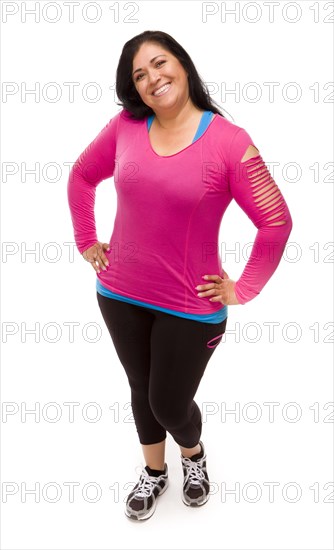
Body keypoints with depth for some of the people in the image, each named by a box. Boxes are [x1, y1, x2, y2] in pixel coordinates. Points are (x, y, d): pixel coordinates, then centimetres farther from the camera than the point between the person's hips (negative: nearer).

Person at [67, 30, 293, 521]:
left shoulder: (229, 141, -15)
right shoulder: (124, 127, -4)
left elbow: (277, 221, -13)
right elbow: (81, 177, 12)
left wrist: (243, 290, -10)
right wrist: (87, 242, 8)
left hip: (191, 307, -3)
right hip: (120, 295, 4)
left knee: (170, 404, 10)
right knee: (142, 391, 20)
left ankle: (193, 453, 48)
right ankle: (154, 472, 49)